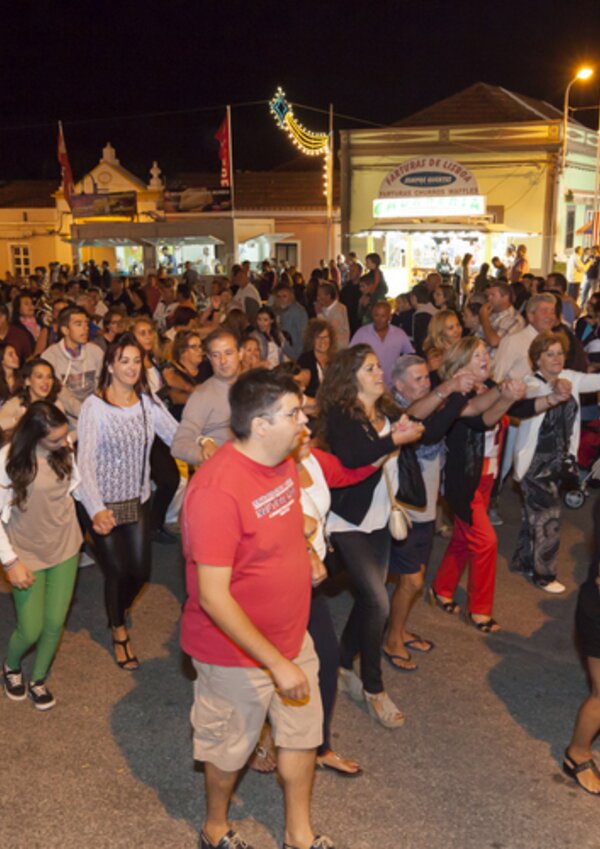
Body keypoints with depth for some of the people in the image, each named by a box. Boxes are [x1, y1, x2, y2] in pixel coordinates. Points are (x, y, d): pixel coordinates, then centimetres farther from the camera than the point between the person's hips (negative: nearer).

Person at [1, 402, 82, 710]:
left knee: (55, 624, 7)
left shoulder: (64, 448, -10)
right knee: (31, 631, 2)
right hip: (27, 554, -3)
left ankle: (37, 680, 35)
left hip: (65, 547, 3)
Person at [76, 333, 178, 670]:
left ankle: (119, 608, 48)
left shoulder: (149, 402, -3)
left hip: (139, 500, 4)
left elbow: (177, 435, -10)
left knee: (141, 571, 12)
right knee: (117, 572, 6)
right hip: (104, 504, -4)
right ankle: (119, 631, 36)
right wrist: (96, 509, -37)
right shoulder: (94, 406, -17)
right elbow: (86, 461, -24)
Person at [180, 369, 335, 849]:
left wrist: (305, 552, 0)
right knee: (231, 747, 17)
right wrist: (277, 664, -26)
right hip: (237, 650, -7)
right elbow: (213, 598, -29)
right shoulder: (218, 489, -31)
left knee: (302, 732, 22)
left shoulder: (284, 462, -4)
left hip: (291, 634, 8)